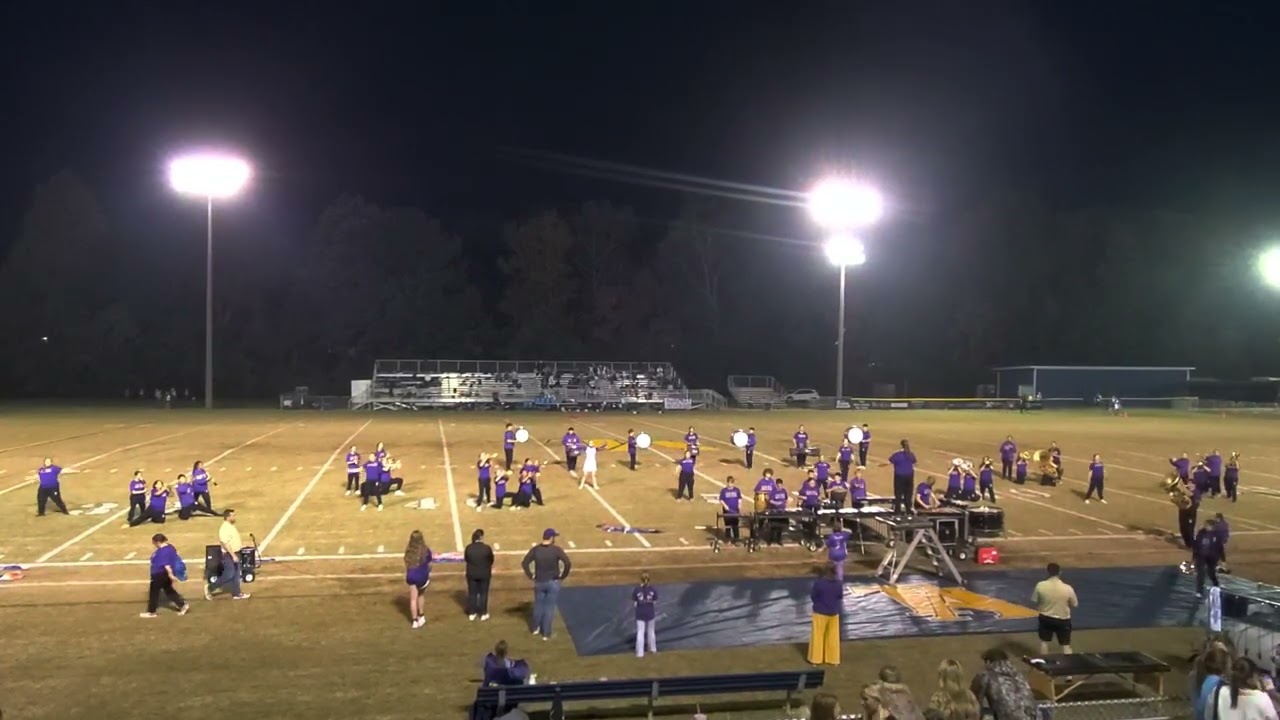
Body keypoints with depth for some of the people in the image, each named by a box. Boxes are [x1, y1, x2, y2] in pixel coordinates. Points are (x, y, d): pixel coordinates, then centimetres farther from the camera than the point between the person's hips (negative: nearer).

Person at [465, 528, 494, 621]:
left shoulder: (468, 548, -12)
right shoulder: (487, 548, -17)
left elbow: (466, 559, 2)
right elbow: (491, 560, -5)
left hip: (471, 574, 2)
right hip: (484, 574, -2)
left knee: (472, 593, 13)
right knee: (483, 593, 10)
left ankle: (471, 614, 20)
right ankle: (483, 614, 16)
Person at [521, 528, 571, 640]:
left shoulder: (535, 549, -6)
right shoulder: (556, 550, -14)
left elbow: (524, 563, -9)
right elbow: (568, 564, -21)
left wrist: (531, 576, 1)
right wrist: (562, 576, -8)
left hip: (539, 582, 3)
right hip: (553, 582, -3)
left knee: (538, 605, 21)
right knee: (549, 607, 6)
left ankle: (536, 628, 38)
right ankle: (546, 634, 11)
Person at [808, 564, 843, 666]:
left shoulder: (818, 583, -22)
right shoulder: (839, 584, -10)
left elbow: (812, 596, -10)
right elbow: (840, 597, 4)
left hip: (820, 612, -3)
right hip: (834, 612, 3)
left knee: (818, 635, 12)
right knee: (833, 637, 17)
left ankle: (816, 658, 20)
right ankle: (832, 658, 25)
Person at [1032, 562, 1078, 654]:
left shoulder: (1040, 585, -17)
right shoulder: (1067, 588, -19)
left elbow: (1035, 601, -5)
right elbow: (1075, 605, -4)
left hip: (1045, 618, 2)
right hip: (1063, 619, -2)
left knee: (1044, 641, 22)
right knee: (1066, 645, 12)